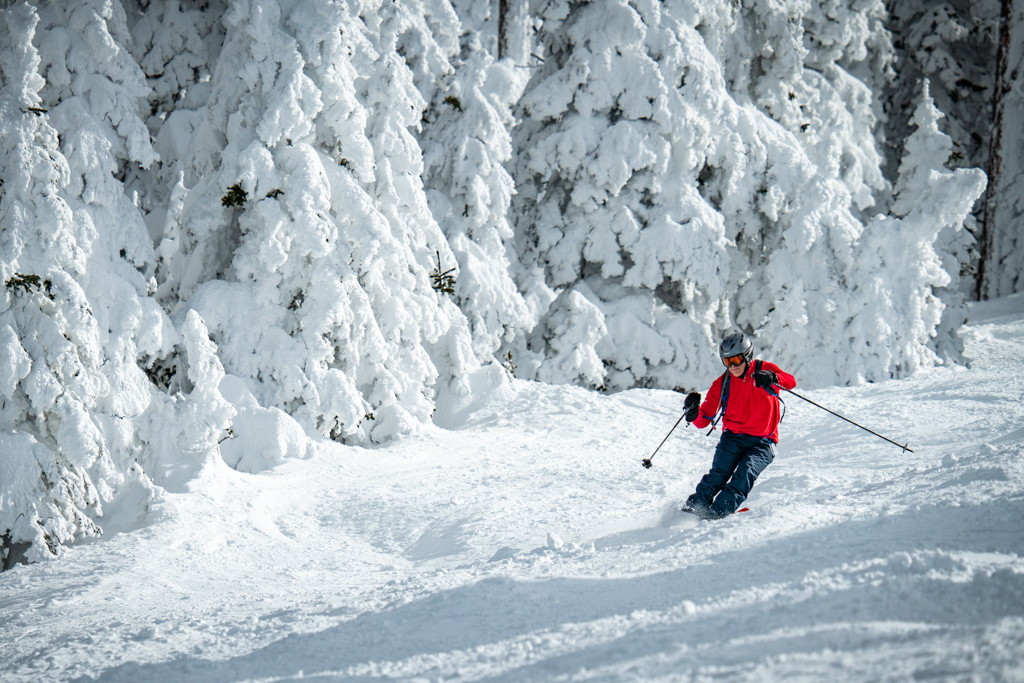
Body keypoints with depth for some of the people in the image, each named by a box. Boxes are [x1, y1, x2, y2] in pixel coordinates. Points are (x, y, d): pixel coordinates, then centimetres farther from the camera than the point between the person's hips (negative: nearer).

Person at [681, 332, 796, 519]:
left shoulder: (764, 370, -1)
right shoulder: (721, 384, 6)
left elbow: (791, 381, -19)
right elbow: (704, 420, 7)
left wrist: (772, 379, -40)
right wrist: (694, 413, -17)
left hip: (762, 442, -2)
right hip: (732, 437, 2)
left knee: (746, 471, -27)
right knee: (720, 472, -23)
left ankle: (719, 511, -33)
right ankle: (695, 505, -24)